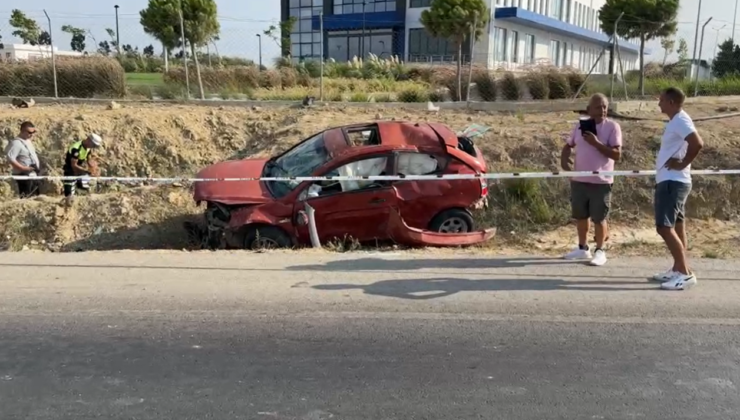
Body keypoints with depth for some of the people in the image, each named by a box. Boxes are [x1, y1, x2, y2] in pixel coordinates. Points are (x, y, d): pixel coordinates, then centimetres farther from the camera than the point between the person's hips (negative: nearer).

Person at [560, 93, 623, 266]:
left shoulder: (612, 126, -7)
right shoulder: (580, 125, 6)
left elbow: (617, 154, -14)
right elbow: (568, 145, 18)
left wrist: (596, 143, -22)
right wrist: (564, 160, -2)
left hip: (601, 181, -5)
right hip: (579, 180, 5)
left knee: (599, 218, 2)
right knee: (580, 216, 14)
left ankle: (600, 251, 16)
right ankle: (583, 248, 29)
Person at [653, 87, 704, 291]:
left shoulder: (681, 120, -15)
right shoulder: (676, 121, 15)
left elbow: (697, 144, -29)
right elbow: (695, 143, 24)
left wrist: (682, 164, -18)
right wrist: (679, 162, 11)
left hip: (672, 182, -11)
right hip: (670, 181, 11)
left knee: (664, 227, -12)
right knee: (676, 226, 13)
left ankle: (685, 273, -8)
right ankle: (677, 270, 19)